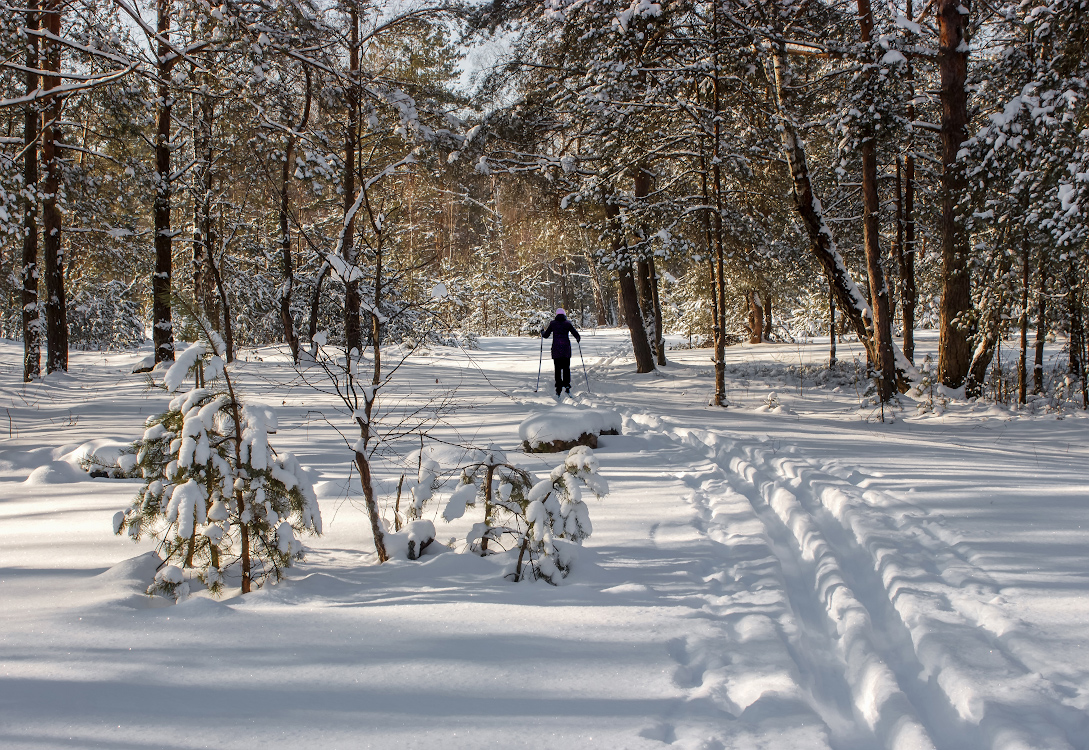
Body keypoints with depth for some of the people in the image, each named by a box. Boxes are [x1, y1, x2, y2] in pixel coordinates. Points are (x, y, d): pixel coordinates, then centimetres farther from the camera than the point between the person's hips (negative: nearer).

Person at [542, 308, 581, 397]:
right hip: (566, 348, 0)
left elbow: (546, 335, 8)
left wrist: (542, 332, 31)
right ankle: (567, 385, -6)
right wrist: (578, 338, 28)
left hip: (556, 348, 0)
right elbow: (576, 334, 5)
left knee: (558, 368, 4)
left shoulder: (553, 323, 2)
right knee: (566, 368, 7)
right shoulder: (568, 323, 3)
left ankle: (558, 388, -1)